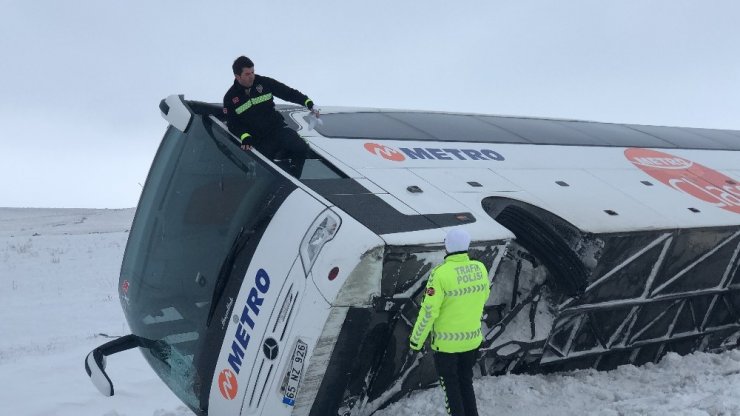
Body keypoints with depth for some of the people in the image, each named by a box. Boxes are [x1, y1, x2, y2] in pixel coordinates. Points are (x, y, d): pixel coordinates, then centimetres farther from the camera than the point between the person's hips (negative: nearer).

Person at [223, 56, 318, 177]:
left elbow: (288, 92, 4)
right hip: (259, 141, 0)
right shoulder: (230, 98, 2)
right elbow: (233, 124, 2)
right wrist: (245, 137, -17)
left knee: (301, 148, -22)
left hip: (278, 128, 1)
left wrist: (308, 103, -8)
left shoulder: (264, 83, 1)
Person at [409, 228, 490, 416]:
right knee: (466, 382, 24)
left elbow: (429, 310, -21)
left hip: (446, 342, -5)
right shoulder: (480, 268, -8)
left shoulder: (440, 273, -24)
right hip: (472, 339, 5)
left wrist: (416, 339, -8)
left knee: (451, 386, 13)